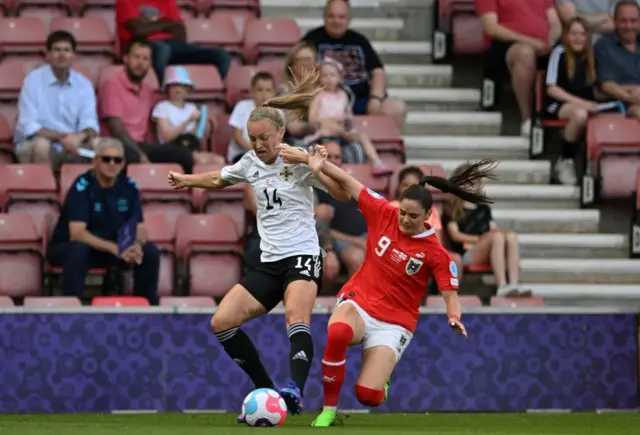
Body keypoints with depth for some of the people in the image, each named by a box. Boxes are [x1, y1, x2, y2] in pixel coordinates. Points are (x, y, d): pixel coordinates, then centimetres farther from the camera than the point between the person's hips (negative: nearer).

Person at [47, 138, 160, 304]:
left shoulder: (129, 187, -4)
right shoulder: (82, 186, -20)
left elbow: (140, 228, -4)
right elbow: (77, 234, -29)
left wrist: (137, 246, -29)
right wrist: (114, 248, -41)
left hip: (109, 250, 5)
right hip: (66, 247, -5)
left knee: (150, 252, -16)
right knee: (79, 249, -39)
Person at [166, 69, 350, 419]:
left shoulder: (298, 160, -6)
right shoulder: (250, 163, 11)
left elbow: (343, 194, -14)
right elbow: (218, 179, 33)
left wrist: (321, 169, -28)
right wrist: (187, 180, 25)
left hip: (302, 256, -7)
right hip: (269, 263, 7)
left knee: (296, 316, -34)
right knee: (221, 323, -4)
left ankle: (295, 390, -54)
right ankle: (267, 391, 3)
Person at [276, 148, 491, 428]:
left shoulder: (435, 253, -10)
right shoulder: (383, 214, -5)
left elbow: (450, 295, -10)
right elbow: (346, 181, -1)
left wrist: (454, 318, -32)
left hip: (393, 324, -1)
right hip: (358, 303, 1)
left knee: (368, 395, -18)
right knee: (338, 333, -38)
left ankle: (380, 378, 24)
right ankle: (328, 411, -21)